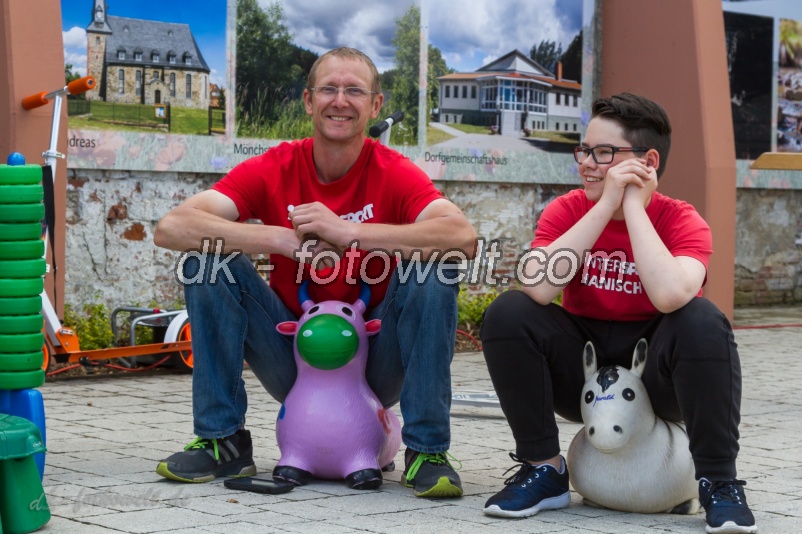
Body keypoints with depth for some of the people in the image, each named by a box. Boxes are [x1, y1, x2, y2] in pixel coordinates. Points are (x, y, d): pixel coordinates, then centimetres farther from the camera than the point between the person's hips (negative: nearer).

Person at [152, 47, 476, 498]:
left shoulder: (394, 173, -11)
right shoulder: (273, 169, -7)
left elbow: (464, 237, -31)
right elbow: (170, 228, -20)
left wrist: (348, 231, -35)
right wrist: (285, 240, -30)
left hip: (377, 363, -1)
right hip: (292, 356, 2)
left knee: (434, 272, -26)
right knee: (209, 261, -16)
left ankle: (428, 451, -13)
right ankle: (223, 440, -6)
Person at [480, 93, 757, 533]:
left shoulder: (681, 221, -12)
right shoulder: (566, 211, -5)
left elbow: (671, 296, -35)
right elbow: (538, 289, -27)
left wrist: (633, 206, -25)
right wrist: (606, 205, -26)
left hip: (655, 377, -2)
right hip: (581, 370, 2)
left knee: (702, 319, -32)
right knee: (507, 313, -21)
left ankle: (719, 482, -18)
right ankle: (543, 469, -8)